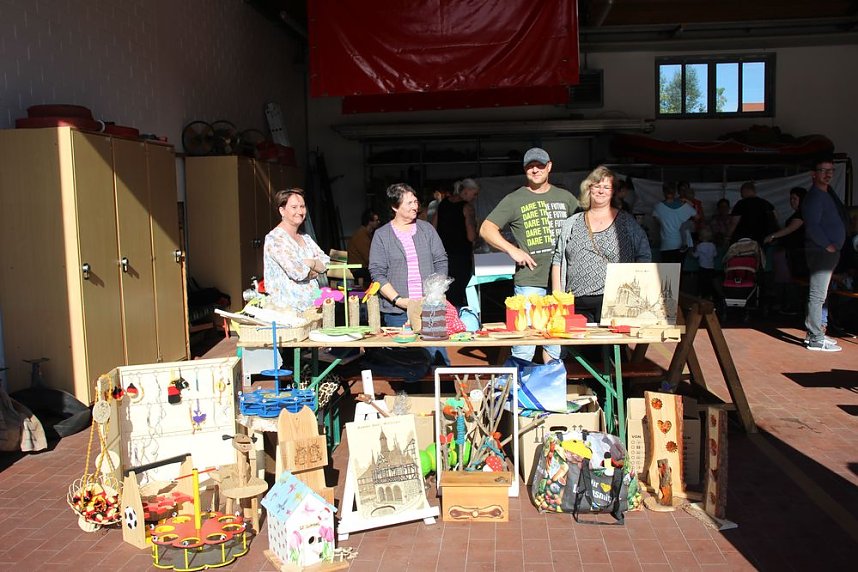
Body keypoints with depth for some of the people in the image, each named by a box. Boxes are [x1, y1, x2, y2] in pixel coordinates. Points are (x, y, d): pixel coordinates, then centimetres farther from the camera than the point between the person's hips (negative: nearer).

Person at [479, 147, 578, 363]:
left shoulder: (565, 197, 14)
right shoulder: (514, 200, 4)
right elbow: (486, 229, 0)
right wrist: (513, 250, -10)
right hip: (529, 281, -4)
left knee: (557, 341, 11)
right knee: (524, 348, -7)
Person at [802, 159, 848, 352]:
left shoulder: (829, 193, 18)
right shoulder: (814, 197, -12)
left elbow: (841, 218, 23)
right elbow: (812, 226, -21)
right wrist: (827, 245, -17)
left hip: (830, 251, 10)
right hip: (820, 251, -10)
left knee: (818, 295, 15)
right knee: (817, 295, -9)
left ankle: (814, 333, 23)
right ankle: (816, 339, -8)